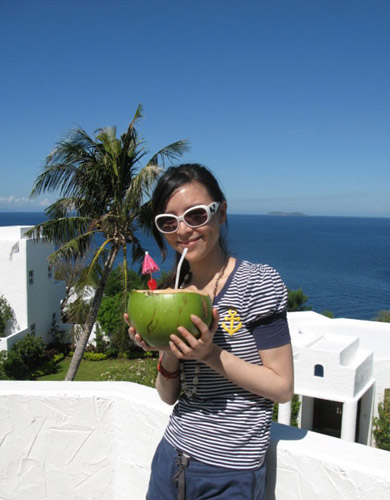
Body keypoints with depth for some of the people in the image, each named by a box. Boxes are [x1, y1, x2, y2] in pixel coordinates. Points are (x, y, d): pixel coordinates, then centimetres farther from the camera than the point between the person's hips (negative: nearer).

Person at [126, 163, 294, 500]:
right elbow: (169, 397, 4)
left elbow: (282, 387, -14)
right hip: (172, 456, 5)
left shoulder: (258, 282, -14)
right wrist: (168, 355, -15)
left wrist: (211, 354, -23)